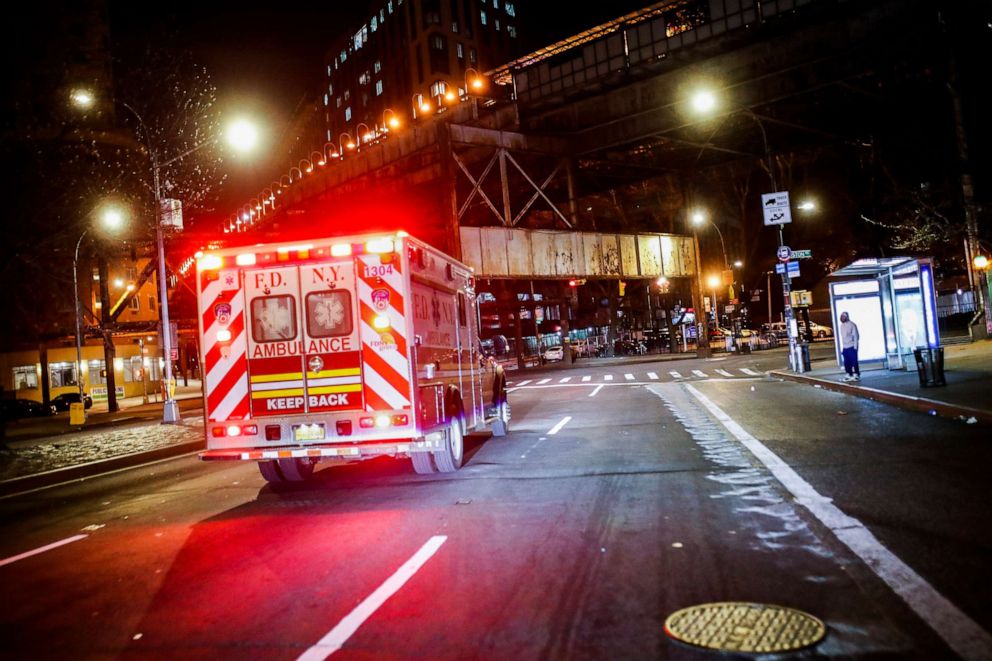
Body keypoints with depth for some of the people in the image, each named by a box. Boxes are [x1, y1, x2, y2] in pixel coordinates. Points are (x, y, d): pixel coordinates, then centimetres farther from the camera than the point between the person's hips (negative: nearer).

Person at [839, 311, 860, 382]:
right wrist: (842, 348, 12)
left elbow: (856, 336, -7)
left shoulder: (852, 324, -5)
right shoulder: (842, 326, 13)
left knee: (854, 362, -4)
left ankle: (857, 375, 0)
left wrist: (855, 347, -13)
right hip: (845, 347, 6)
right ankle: (850, 375, 10)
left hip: (852, 347, -6)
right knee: (847, 362, 4)